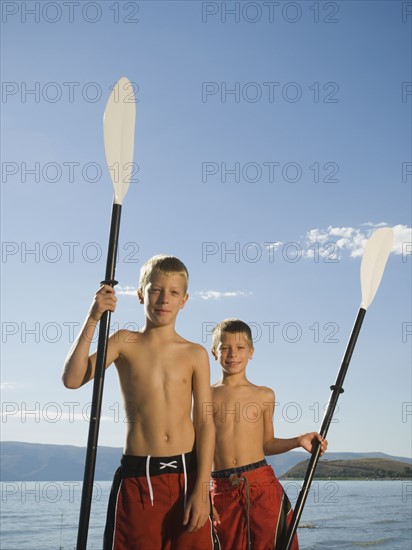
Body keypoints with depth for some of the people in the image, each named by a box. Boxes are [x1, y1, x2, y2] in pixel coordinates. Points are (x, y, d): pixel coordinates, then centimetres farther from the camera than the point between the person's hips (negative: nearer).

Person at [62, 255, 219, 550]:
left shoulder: (196, 354, 4)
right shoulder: (125, 342, 5)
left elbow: (205, 423, 0)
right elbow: (72, 379, -8)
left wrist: (202, 489, -8)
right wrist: (92, 320, -14)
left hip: (187, 474, 1)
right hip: (136, 478, 0)